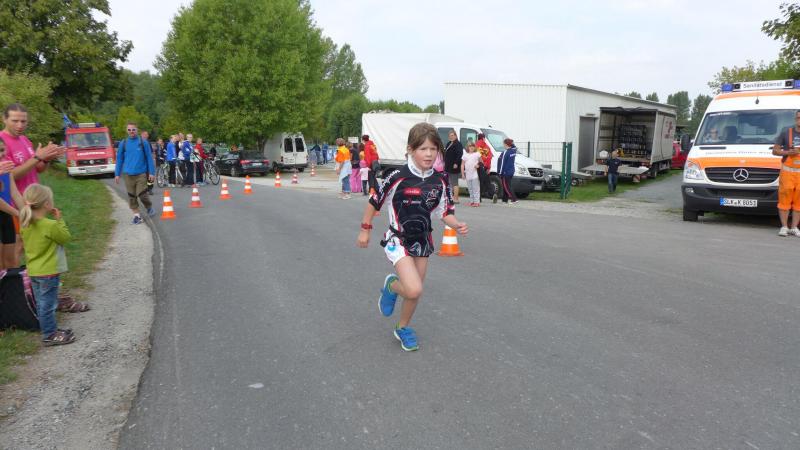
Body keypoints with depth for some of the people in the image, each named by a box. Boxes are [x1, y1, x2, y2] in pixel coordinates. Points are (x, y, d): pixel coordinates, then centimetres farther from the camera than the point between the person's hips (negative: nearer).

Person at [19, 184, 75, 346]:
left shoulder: (25, 224, 2)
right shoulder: (51, 225, -22)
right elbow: (66, 238, -9)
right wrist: (59, 220, -5)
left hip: (33, 272, 8)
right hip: (48, 272, -8)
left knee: (42, 304, 17)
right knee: (47, 305, 2)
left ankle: (51, 329, 30)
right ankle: (49, 335, 11)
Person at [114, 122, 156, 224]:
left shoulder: (143, 142, 0)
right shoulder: (123, 143, 5)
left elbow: (149, 158, 1)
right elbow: (119, 159, 10)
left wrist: (152, 172, -3)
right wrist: (117, 174, 7)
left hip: (141, 173, -3)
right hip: (128, 174, 3)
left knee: (142, 194, -8)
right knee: (131, 196, 4)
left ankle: (149, 207, 20)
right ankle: (137, 215, 14)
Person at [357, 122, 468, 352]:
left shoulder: (441, 180, -7)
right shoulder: (398, 177, -20)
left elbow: (445, 212, 1)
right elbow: (375, 201, -7)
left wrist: (456, 225, -19)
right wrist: (365, 229, -1)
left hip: (422, 241, 5)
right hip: (398, 239, -5)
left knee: (414, 292, 13)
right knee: (414, 290, -19)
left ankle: (403, 328, 39)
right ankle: (391, 285, 16)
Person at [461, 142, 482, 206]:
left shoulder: (477, 154, 3)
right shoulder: (465, 155, 9)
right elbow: (462, 165, 10)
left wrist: (478, 165, -13)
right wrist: (462, 173, 3)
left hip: (475, 175, -4)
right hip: (468, 175, 4)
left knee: (476, 189, -6)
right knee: (470, 189, 11)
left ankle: (476, 201, -6)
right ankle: (471, 201, 19)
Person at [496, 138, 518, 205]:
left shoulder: (505, 152, -18)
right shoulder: (513, 151, 5)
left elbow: (502, 163, -16)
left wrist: (500, 172, -13)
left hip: (505, 172, -8)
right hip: (511, 171, 8)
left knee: (506, 186, -3)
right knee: (506, 186, 16)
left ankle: (514, 199, -10)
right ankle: (505, 200, 21)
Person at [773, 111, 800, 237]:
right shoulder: (786, 132, 2)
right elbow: (775, 150, 3)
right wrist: (788, 152, -13)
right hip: (787, 171, -2)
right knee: (784, 199, -4)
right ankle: (784, 227, 3)